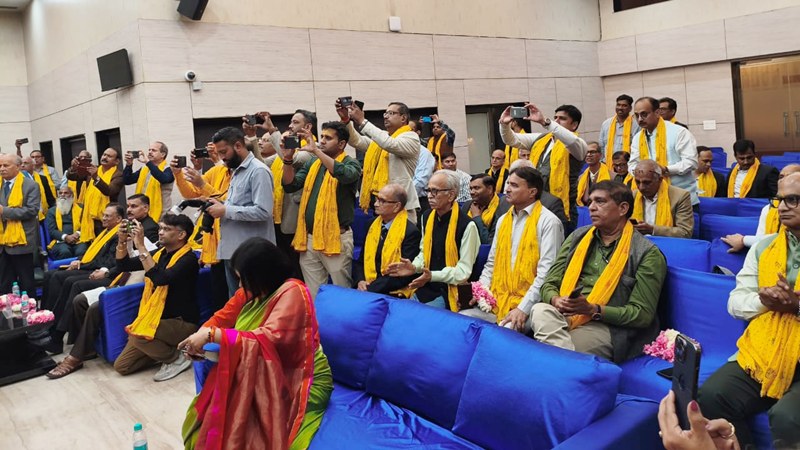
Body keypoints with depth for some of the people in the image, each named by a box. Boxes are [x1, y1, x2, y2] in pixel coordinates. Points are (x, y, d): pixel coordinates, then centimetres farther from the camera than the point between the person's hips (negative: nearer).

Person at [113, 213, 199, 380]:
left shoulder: (188, 258, -17)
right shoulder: (160, 253, 7)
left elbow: (161, 278, -32)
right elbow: (124, 265, 10)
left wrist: (141, 246, -29)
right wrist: (122, 241, -8)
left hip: (181, 322, -7)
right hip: (155, 319, 7)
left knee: (136, 334, -32)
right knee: (121, 366, 1)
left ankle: (177, 358, -9)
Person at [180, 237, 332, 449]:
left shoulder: (292, 292, -21)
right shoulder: (251, 291, 2)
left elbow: (269, 340, -30)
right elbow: (223, 317, 9)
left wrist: (211, 334, -29)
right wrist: (201, 336, -13)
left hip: (299, 381, -7)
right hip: (268, 376, 7)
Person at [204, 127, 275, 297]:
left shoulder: (258, 171, -13)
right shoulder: (236, 171, 17)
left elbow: (263, 211, -22)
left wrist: (225, 211, -17)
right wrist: (221, 205, 4)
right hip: (232, 249, 10)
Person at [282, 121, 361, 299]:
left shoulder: (350, 163, -4)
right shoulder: (313, 162, 14)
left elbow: (344, 174, -27)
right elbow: (290, 185, 8)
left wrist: (316, 151, -28)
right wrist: (288, 159, -7)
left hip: (335, 238, -5)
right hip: (309, 238, 5)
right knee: (312, 294, 14)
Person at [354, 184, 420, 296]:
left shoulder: (411, 232, -11)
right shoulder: (373, 225, 10)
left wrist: (371, 288, -15)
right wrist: (360, 281, -3)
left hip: (393, 294, -6)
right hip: (367, 288, 6)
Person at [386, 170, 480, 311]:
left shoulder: (466, 225, -15)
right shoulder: (427, 217, 7)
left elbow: (464, 270, -14)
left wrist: (433, 276, -23)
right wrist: (414, 267, 0)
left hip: (446, 295, -6)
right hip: (422, 291, 6)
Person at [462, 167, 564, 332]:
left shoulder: (548, 222, -6)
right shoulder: (503, 220, 17)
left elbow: (547, 272, -13)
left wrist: (523, 308, -19)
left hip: (527, 304, -6)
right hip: (497, 300, 6)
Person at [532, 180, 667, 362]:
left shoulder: (647, 253, -2)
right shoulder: (578, 237, 13)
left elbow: (642, 314, -6)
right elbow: (550, 283, 12)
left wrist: (593, 310, -18)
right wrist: (556, 300, -13)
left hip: (607, 326, -5)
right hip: (562, 316, 6)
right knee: (540, 310, -31)